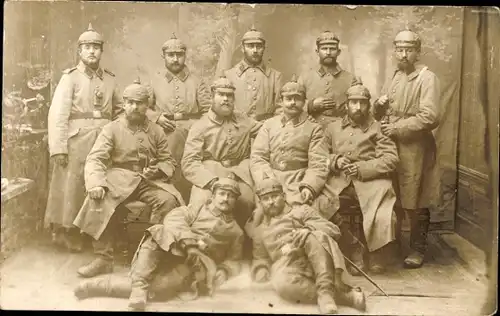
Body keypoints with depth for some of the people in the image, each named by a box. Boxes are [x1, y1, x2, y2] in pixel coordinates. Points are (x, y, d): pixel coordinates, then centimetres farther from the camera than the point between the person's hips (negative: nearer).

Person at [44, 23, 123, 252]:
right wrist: (58, 148, -17)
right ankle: (65, 233, 14)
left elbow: (119, 108, 25)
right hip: (76, 141, -4)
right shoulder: (70, 77, -1)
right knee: (71, 187, 0)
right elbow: (57, 114, -9)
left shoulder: (109, 79, 12)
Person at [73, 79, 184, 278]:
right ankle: (103, 258, -19)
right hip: (119, 179, -1)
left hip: (150, 181, 1)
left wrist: (157, 170, -11)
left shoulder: (156, 131, 14)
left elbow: (169, 162, 14)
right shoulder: (111, 129, 6)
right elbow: (95, 159, -5)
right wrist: (96, 184, -25)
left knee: (168, 200, -29)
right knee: (100, 201, -31)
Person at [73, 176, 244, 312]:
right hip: (171, 252, 1)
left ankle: (99, 284, -21)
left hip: (194, 268, -1)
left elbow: (233, 262, 19)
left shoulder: (235, 231, 19)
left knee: (156, 286, -31)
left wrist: (221, 274, -5)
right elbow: (172, 219, -4)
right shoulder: (195, 210, 16)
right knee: (158, 234, -34)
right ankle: (139, 285, -33)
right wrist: (191, 241, -21)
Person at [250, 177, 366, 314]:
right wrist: (263, 274, -2)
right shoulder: (260, 231, 27)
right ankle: (344, 295, -33)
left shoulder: (301, 211, 19)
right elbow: (260, 263, 22)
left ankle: (326, 292, -37)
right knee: (281, 283, -37)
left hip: (318, 265, -1)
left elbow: (332, 230, 5)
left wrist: (304, 233, -14)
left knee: (313, 235, -32)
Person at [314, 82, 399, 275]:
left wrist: (362, 168, -12)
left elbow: (391, 159, 0)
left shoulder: (377, 128, 11)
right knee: (318, 205, -25)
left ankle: (377, 257, 5)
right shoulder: (332, 128, 20)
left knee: (382, 217, -28)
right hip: (339, 180, 2)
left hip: (371, 179, -2)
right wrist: (335, 161, -5)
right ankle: (354, 250, -7)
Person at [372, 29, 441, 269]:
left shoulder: (427, 78, -9)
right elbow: (379, 115, 20)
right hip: (391, 146, 7)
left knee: (415, 203, 2)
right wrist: (379, 105, -3)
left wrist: (397, 128, -16)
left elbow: (430, 118, -20)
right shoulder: (394, 78, 14)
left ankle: (418, 249, 16)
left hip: (415, 148, -6)